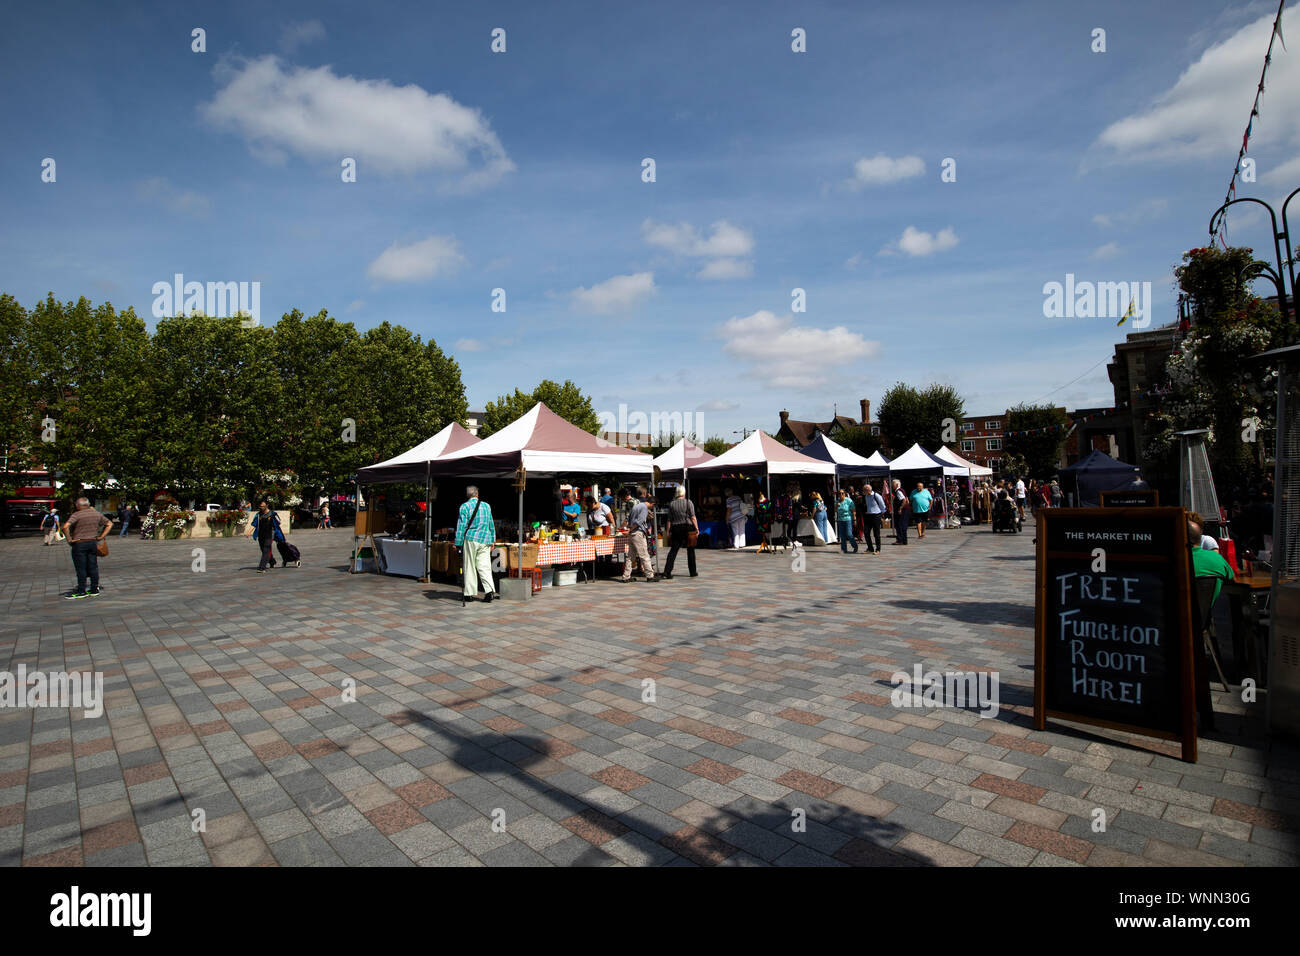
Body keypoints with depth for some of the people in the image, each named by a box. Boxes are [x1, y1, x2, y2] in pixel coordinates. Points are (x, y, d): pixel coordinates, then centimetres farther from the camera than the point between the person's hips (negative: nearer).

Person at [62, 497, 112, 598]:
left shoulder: (76, 515, -10)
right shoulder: (97, 514, 6)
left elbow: (65, 526, -24)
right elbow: (109, 523, 13)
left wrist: (69, 539, -14)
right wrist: (101, 536, 10)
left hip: (79, 544, -5)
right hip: (93, 542, 5)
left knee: (81, 569, 2)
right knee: (93, 567, 9)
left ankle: (81, 591, 8)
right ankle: (94, 589, 13)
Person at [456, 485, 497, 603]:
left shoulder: (464, 507, -2)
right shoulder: (487, 506, 10)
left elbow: (461, 527, -5)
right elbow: (491, 525, 15)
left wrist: (458, 544, -2)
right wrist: (492, 540, 22)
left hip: (471, 539, -3)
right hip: (485, 540, 3)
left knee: (469, 567, 5)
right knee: (484, 566, 3)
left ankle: (469, 593, 10)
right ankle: (490, 590, -11)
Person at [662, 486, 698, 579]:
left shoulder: (672, 504, 4)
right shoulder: (688, 502, -3)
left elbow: (669, 520, 3)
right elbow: (693, 517, -8)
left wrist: (668, 531, 7)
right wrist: (697, 528, -4)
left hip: (676, 529, 2)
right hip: (688, 527, -2)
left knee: (673, 550, 2)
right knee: (690, 550, 11)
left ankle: (667, 573, -6)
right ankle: (693, 573, 17)